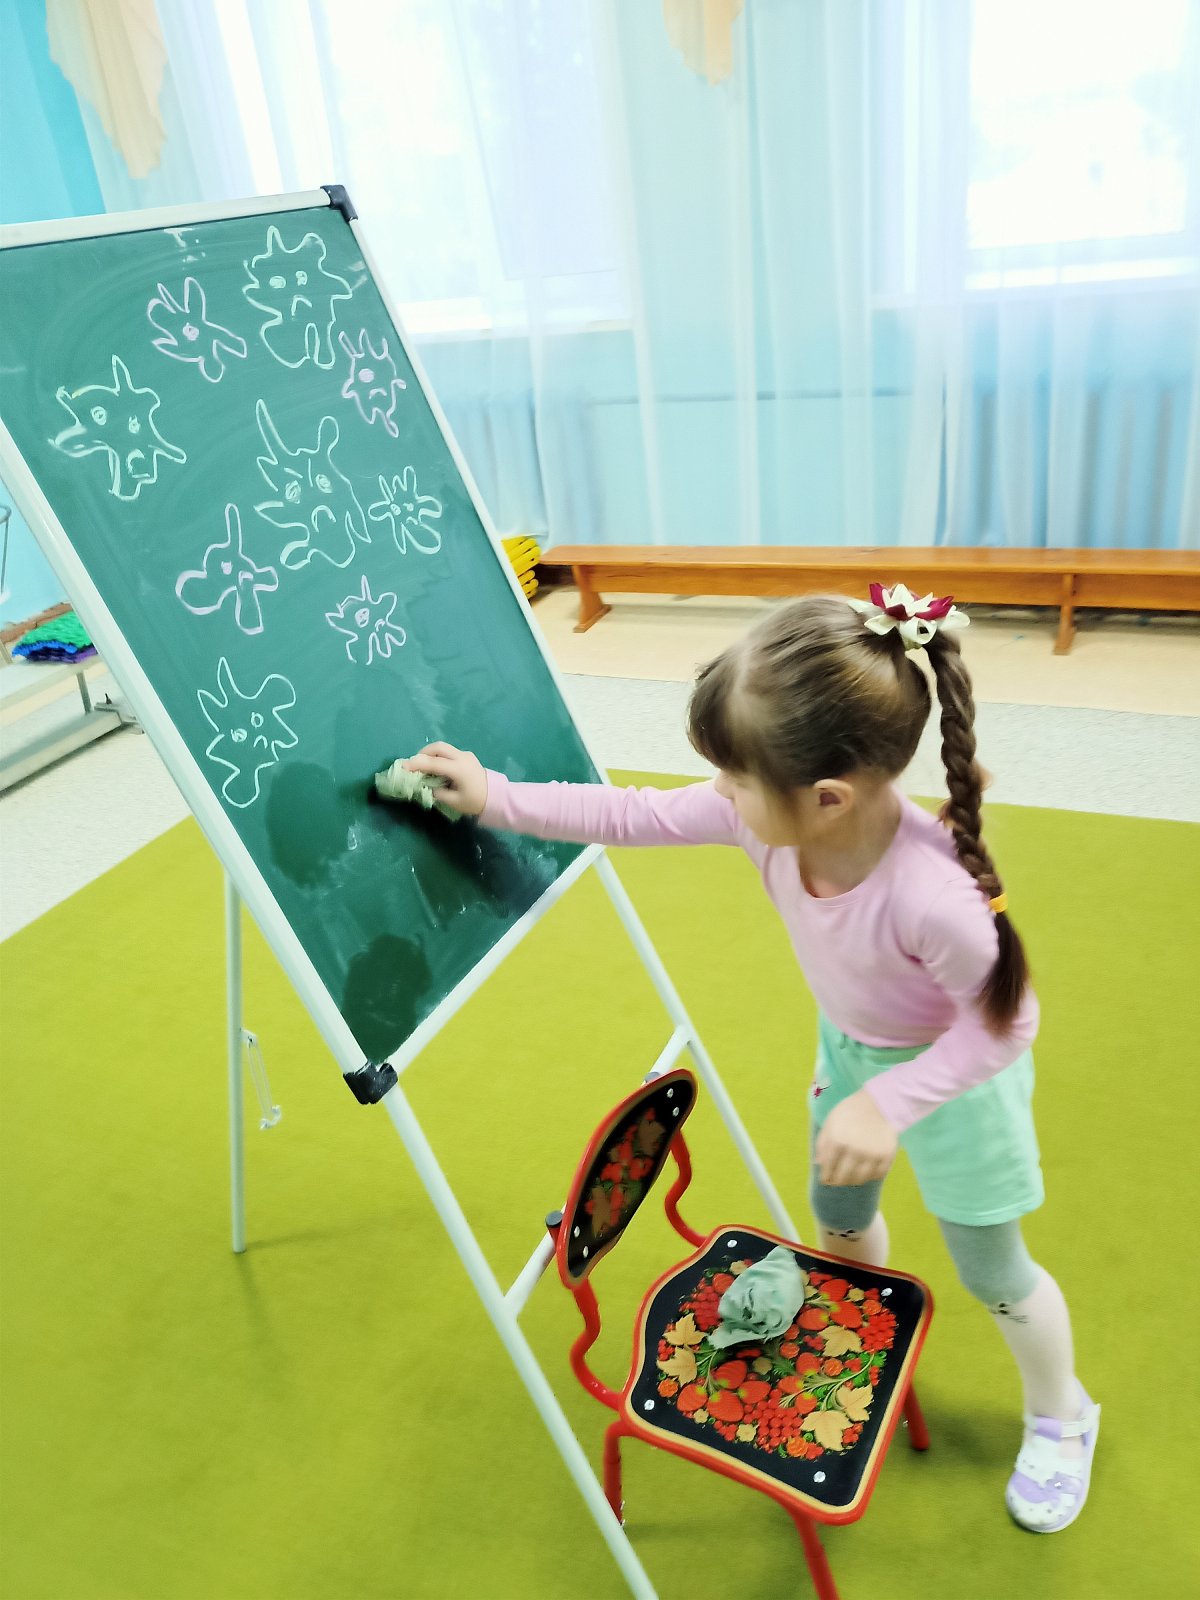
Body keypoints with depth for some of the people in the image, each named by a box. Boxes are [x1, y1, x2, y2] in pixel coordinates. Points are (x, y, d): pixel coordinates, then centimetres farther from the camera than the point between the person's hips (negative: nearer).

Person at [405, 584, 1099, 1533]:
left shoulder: (932, 897, -45)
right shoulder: (766, 814, -28)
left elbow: (1002, 1023, -27)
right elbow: (636, 816, -15)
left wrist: (891, 1101, -34)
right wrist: (497, 800, -15)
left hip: (954, 1068, -6)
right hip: (849, 1047, 6)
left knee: (990, 1270, 16)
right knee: (840, 1220, 27)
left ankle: (1061, 1419, 47)